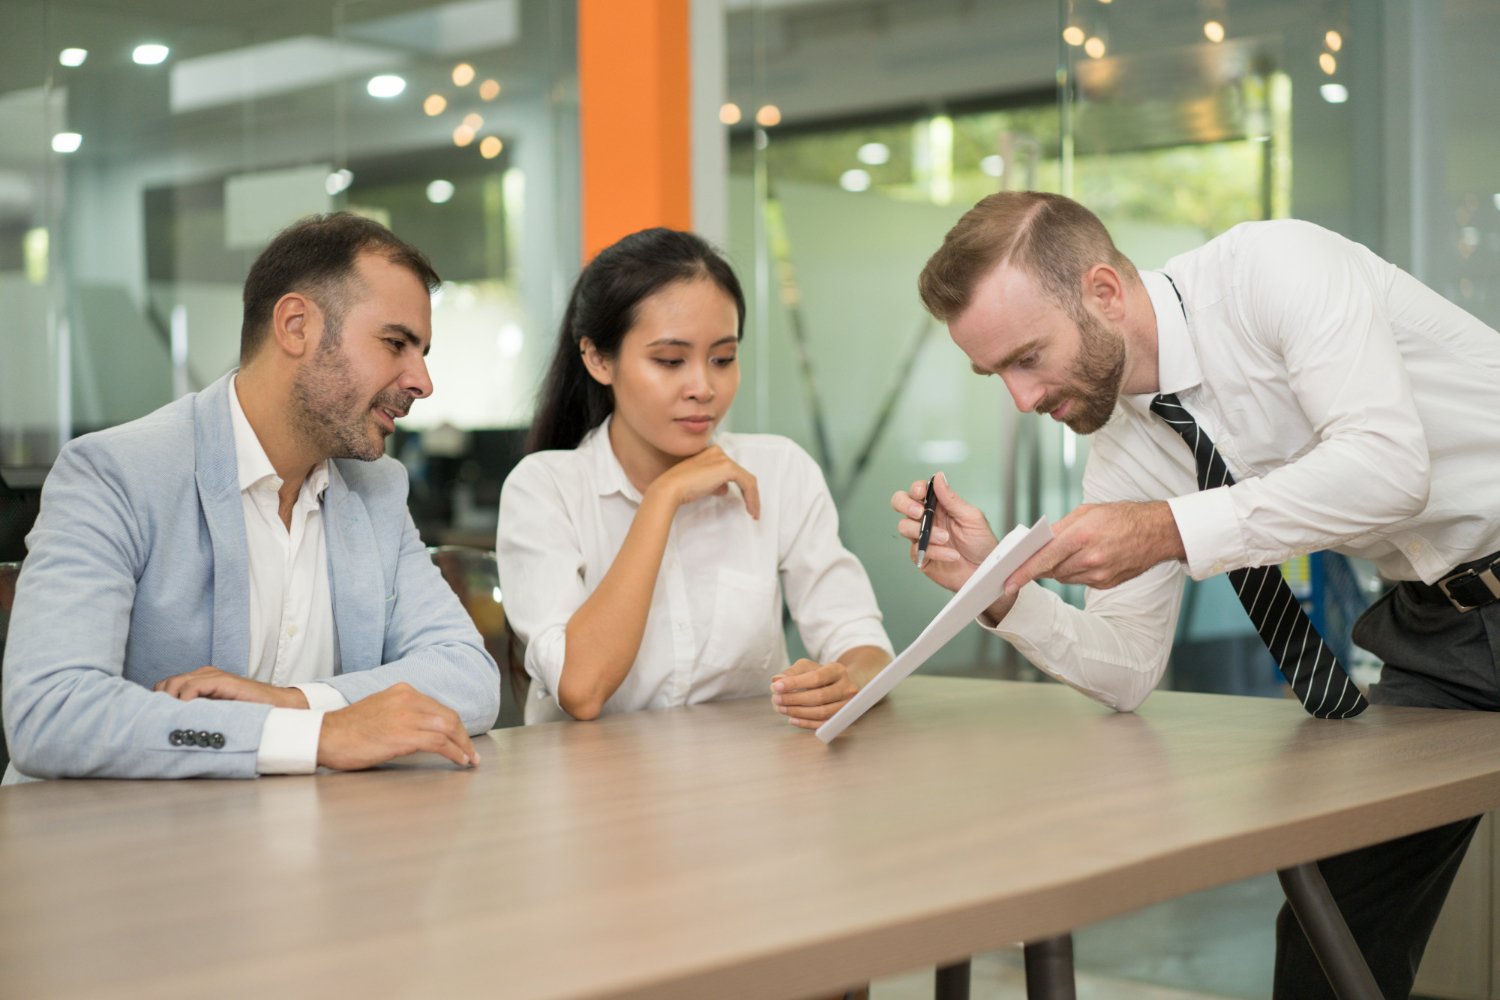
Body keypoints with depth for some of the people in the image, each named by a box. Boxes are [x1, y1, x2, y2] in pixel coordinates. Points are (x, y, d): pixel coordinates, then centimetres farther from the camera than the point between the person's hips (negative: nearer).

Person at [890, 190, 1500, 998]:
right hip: (1433, 627, 6)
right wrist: (997, 588, -15)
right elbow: (1127, 673, 0)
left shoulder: (1272, 266, -21)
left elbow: (1389, 464, -34)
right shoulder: (1123, 447, -2)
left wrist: (1165, 531, -34)